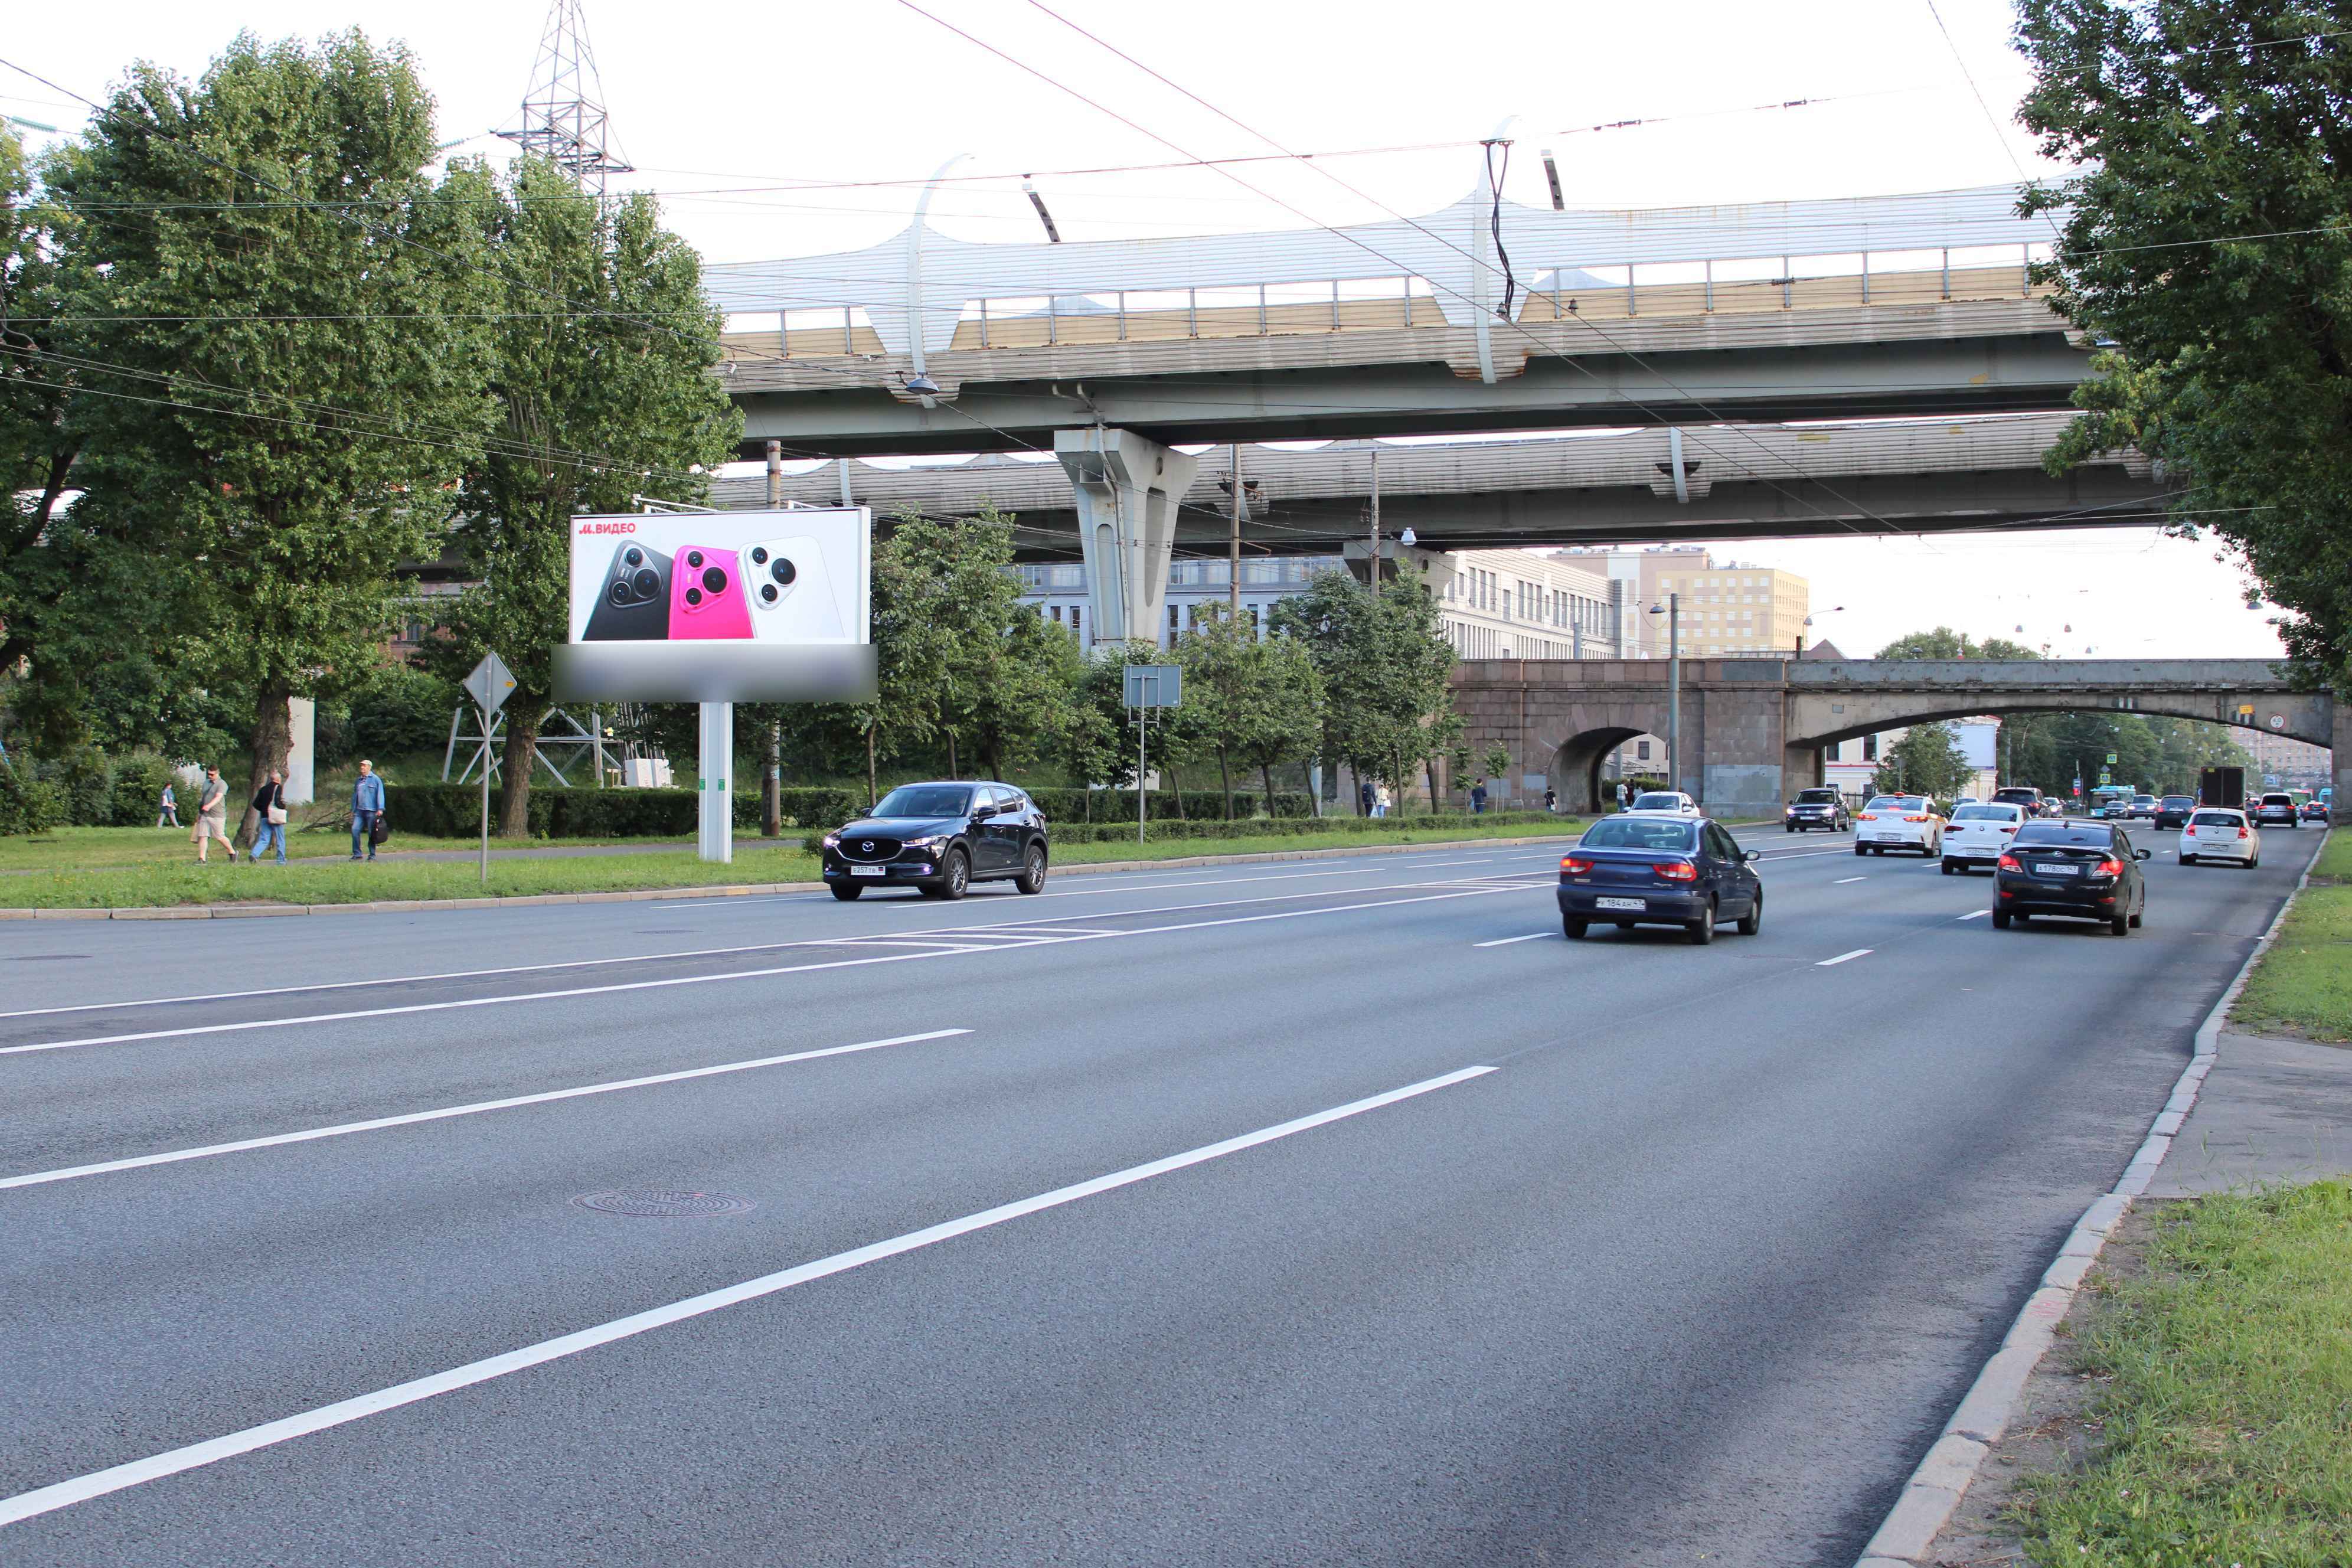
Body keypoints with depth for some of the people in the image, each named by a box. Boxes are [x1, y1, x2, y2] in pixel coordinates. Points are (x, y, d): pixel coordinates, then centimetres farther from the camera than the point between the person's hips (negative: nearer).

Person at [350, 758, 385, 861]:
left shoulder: (375, 780, -1)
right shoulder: (359, 781, 17)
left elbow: (380, 795, -7)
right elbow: (355, 796, 23)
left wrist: (380, 809, -16)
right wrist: (353, 810, 19)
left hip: (371, 811, -5)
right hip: (359, 810, 5)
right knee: (355, 830, -7)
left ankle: (372, 855, 7)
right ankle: (357, 854, 0)